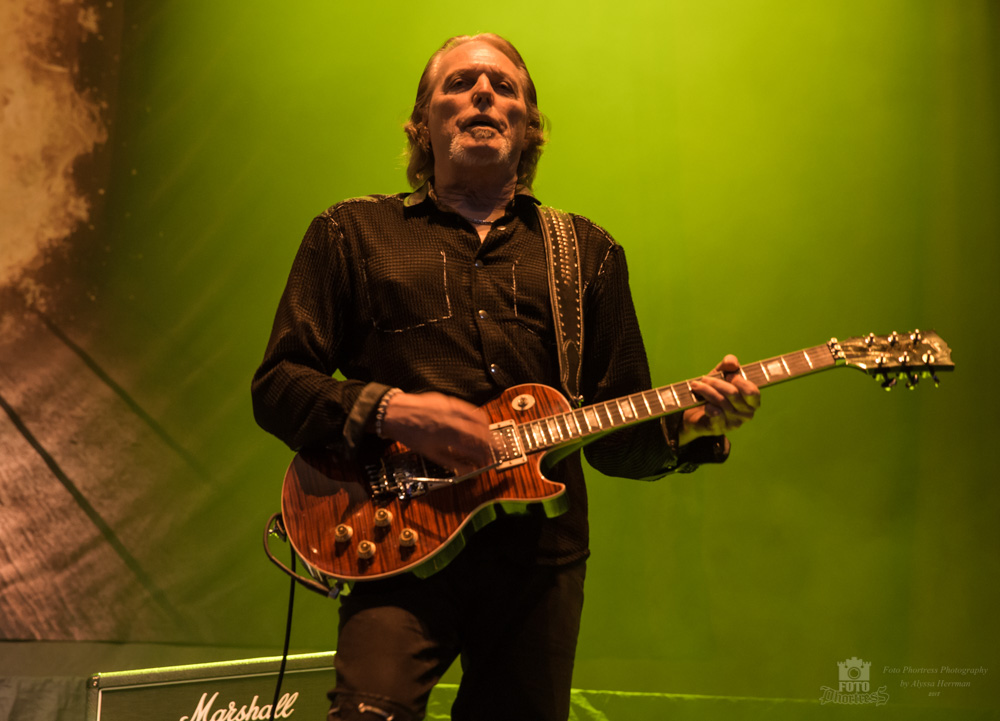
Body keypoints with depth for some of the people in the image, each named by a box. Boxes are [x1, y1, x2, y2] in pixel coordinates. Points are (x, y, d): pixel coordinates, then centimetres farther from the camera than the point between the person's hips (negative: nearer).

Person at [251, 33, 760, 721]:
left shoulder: (588, 250, 17)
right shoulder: (352, 232, 11)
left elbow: (618, 433, 16)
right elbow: (275, 386, 6)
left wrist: (688, 427, -6)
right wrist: (387, 409, -12)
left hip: (541, 555, 3)